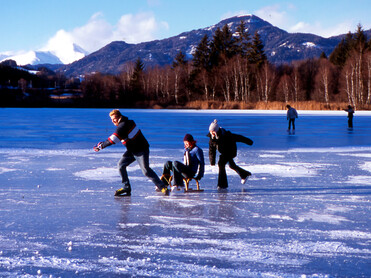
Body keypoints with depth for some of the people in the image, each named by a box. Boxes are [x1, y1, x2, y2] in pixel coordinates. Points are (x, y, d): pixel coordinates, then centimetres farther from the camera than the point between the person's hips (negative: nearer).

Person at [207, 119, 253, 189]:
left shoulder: (226, 135, -32)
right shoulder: (212, 138, -16)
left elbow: (237, 137, -20)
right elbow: (211, 150, -8)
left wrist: (248, 141, -10)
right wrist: (212, 161, -12)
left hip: (230, 151, -7)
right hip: (223, 152, 7)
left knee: (221, 164, -22)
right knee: (232, 165, 22)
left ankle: (222, 184, -17)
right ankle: (245, 174, 48)